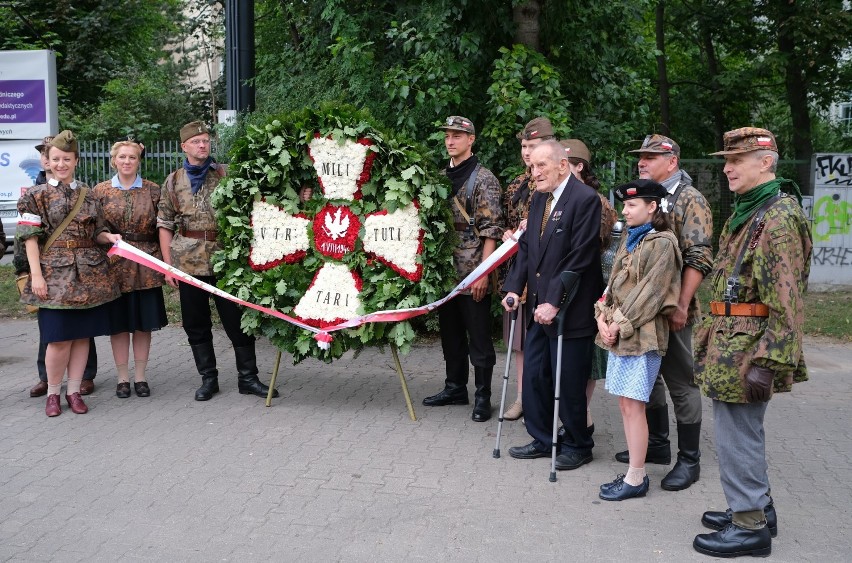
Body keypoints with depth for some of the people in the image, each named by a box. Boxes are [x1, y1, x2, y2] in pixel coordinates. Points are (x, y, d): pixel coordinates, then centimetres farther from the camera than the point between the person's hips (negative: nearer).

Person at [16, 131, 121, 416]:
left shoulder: (88, 194, 11)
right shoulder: (36, 195, 1)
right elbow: (30, 238, -4)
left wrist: (108, 237, -6)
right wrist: (36, 275, -12)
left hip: (89, 272, 4)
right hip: (55, 273, -3)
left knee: (82, 334, 6)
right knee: (59, 337, -4)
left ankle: (74, 391, 17)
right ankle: (53, 393, 14)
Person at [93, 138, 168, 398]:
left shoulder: (153, 190, 3)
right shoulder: (100, 191, 3)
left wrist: (164, 260, -2)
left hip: (146, 265, 0)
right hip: (114, 264, 0)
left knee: (144, 322, 5)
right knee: (118, 322, 5)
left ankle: (140, 376, 16)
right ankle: (122, 377, 15)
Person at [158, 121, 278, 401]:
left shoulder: (225, 174, 4)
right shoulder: (173, 181, 9)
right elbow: (165, 224, 9)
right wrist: (168, 264, 3)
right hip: (189, 261, 2)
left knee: (237, 320, 1)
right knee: (196, 325, 7)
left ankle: (248, 377, 12)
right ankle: (208, 378, 20)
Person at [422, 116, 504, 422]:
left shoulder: (482, 178, -8)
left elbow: (491, 230, -13)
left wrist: (483, 273, -17)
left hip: (472, 273, -7)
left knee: (479, 337, 1)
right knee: (450, 333, 16)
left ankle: (483, 396, 11)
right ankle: (455, 387, 29)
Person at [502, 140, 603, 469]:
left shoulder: (585, 199, -15)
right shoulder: (539, 198, 10)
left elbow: (579, 257, -19)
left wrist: (554, 302, -21)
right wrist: (514, 288, 1)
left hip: (570, 310, -8)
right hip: (539, 307, 8)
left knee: (569, 383, 3)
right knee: (534, 376, 13)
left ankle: (578, 446, 22)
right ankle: (542, 440, 29)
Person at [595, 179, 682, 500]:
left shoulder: (661, 244, -10)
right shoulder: (630, 241, 16)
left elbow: (649, 292, -15)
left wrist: (619, 325, -14)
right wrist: (603, 318, 1)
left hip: (642, 335, -8)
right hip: (617, 333, 9)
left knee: (633, 405, -5)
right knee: (625, 404, 11)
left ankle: (636, 479, 3)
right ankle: (635, 471, 19)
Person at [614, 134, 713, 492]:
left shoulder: (689, 200, -10)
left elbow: (698, 259, -17)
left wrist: (681, 306, -22)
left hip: (670, 311, -8)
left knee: (681, 383, 0)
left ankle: (689, 459, 10)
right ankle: (656, 444, 30)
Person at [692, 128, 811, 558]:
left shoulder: (780, 217, -17)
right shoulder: (743, 214, 15)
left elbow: (787, 302, -22)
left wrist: (769, 362, -25)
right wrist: (709, 340, 22)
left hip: (746, 350, -10)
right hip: (727, 343, 10)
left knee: (737, 435, -2)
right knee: (743, 430, 18)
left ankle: (750, 527, 10)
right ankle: (757, 507, 31)